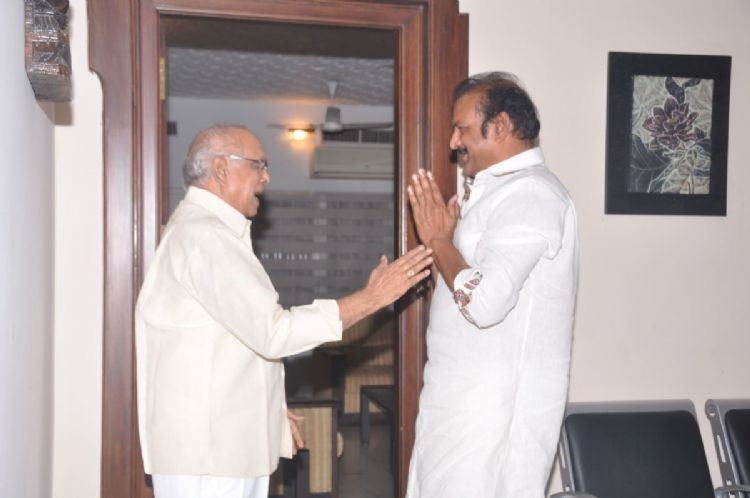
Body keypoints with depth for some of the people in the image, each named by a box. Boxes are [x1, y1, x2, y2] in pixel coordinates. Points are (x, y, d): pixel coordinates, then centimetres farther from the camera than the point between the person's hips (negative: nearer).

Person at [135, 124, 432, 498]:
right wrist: (373, 297, -21)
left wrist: (272, 413, 17)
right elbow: (273, 331, -25)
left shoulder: (207, 231, 17)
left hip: (229, 442, 10)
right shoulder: (203, 236, -18)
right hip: (204, 450, -10)